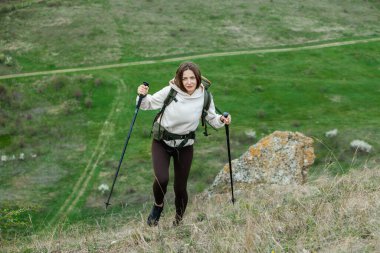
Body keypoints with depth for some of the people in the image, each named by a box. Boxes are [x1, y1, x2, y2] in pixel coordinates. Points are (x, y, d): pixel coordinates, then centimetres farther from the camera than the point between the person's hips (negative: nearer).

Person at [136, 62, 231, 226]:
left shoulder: (204, 97, -11)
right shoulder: (170, 91, -16)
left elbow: (211, 118, 4)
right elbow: (149, 104, -2)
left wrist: (221, 120, -17)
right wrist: (143, 96, -23)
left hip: (185, 146, 1)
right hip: (162, 142, -1)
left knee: (180, 188, 6)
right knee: (162, 179, -21)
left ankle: (178, 221, 34)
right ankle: (158, 206, 14)